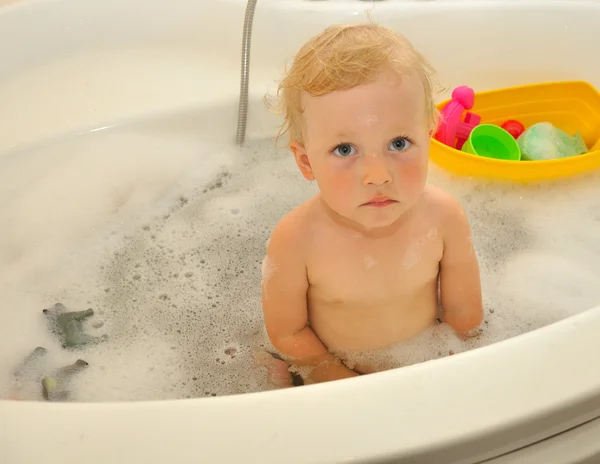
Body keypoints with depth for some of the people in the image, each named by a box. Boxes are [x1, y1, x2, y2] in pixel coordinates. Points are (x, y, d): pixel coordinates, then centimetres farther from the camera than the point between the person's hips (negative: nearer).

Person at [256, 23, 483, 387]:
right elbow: (287, 333, -14)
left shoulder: (444, 219, -22)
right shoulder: (296, 241, -28)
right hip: (336, 371, 0)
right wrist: (349, 385, -18)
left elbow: (465, 317, -10)